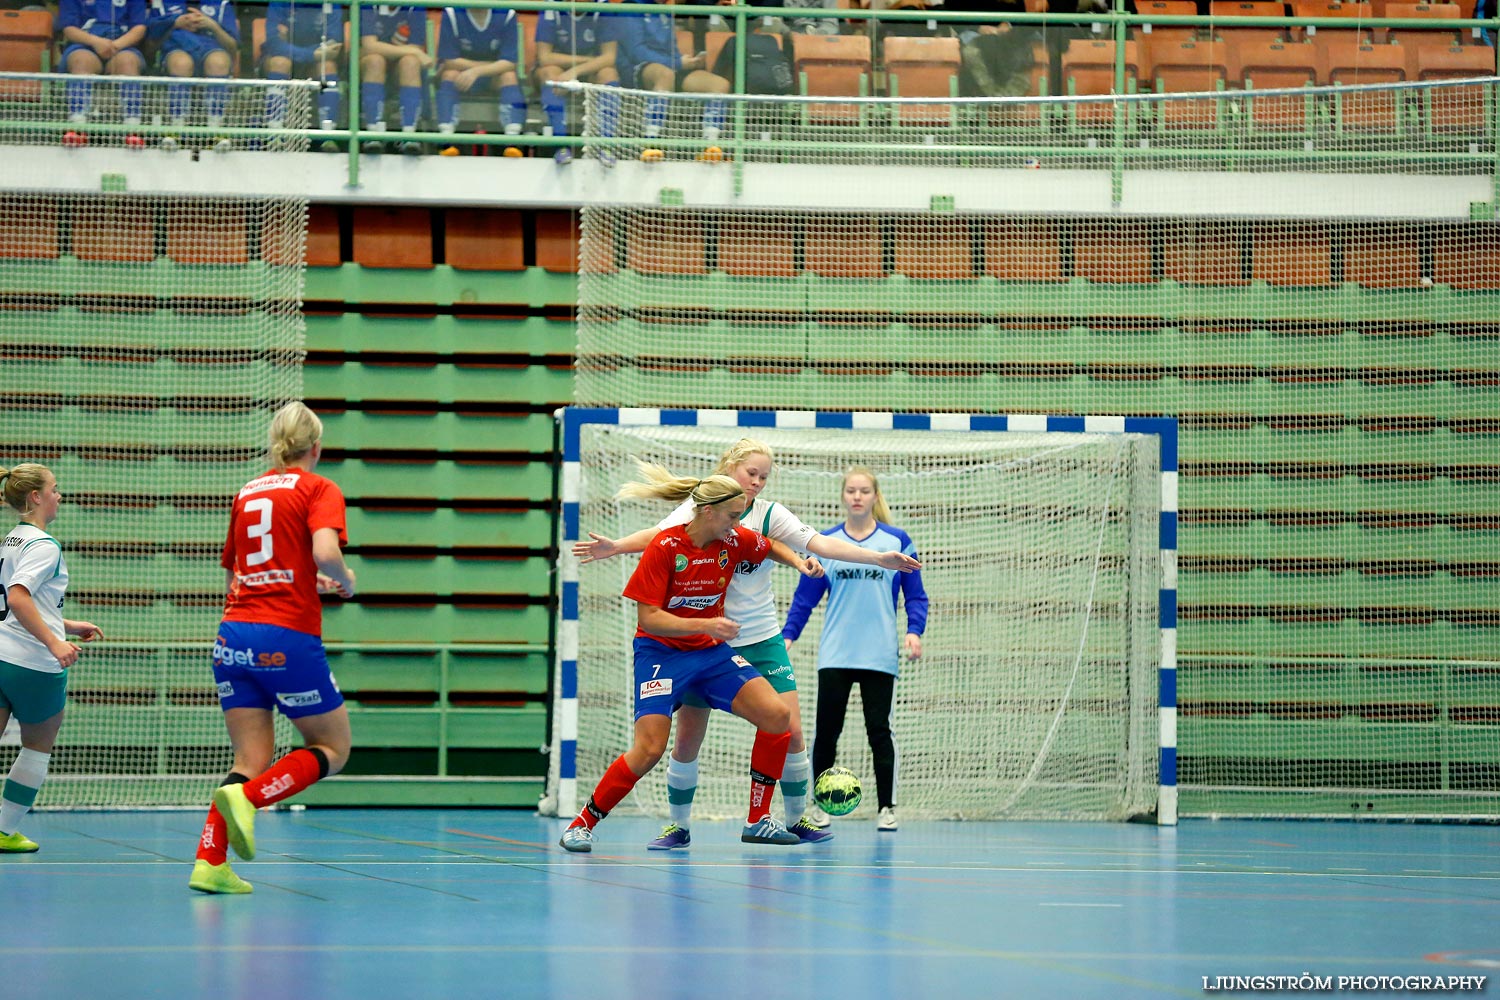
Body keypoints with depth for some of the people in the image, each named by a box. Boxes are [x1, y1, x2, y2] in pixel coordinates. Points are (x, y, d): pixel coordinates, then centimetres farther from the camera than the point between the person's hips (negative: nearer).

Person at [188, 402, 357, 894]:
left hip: (233, 633, 6)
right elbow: (325, 553, -18)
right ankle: (246, 797, -15)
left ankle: (209, 863, -11)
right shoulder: (319, 489, 0)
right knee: (333, 749, 9)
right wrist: (344, 582, 3)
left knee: (251, 760, 8)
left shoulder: (248, 492, 18)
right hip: (287, 637, -6)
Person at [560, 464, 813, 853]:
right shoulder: (664, 547, -19)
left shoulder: (735, 541, -4)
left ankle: (758, 821, 0)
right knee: (649, 749, -19)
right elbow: (648, 617, -21)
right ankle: (582, 824, -1)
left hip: (712, 652, 5)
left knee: (777, 716, -11)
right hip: (660, 652, -5)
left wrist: (799, 561, 1)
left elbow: (772, 547, 20)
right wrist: (706, 624, -30)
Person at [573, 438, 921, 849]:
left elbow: (819, 543, -9)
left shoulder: (769, 514, -1)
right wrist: (614, 546, -37)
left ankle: (796, 819, 12)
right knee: (687, 739, -1)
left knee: (790, 731, -5)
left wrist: (879, 558, -20)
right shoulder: (697, 508, -4)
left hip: (761, 641, 1)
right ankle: (679, 826, 15)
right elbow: (660, 535, -19)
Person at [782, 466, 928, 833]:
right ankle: (821, 805, 12)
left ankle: (887, 809, 6)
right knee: (826, 731, 1)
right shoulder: (825, 542, 5)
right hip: (835, 655, 1)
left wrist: (914, 631, -9)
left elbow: (915, 595, 6)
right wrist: (787, 636, -1)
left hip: (879, 655, -1)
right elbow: (805, 597, 8)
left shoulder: (897, 541, 3)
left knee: (878, 730, -1)